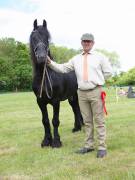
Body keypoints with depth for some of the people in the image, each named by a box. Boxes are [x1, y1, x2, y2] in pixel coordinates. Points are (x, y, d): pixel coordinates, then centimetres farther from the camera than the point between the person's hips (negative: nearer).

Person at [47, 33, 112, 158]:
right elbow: (63, 68, 7)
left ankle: (102, 147, 4)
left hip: (95, 92, -3)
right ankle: (89, 145, 19)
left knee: (99, 120, -1)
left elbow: (108, 72, 5)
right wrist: (50, 63, -5)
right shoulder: (76, 59, 11)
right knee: (87, 121, 10)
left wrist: (97, 81, 2)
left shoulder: (100, 57, 3)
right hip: (82, 93, 4)